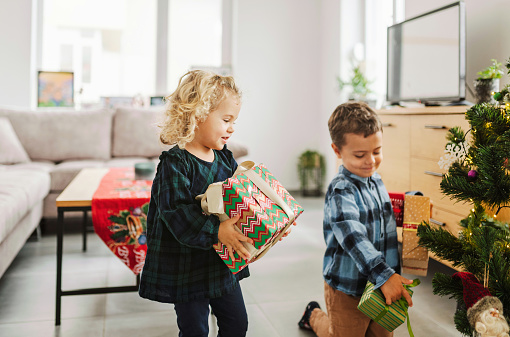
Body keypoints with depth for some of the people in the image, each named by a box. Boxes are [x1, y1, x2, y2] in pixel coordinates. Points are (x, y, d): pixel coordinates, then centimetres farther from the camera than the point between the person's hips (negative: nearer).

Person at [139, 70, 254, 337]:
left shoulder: (225, 159, 4)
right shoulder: (175, 163, -19)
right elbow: (177, 213, -27)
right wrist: (216, 231, -37)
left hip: (223, 261, 7)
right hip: (187, 266, -7)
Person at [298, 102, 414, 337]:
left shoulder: (375, 180, 3)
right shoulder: (341, 192, -25)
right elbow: (355, 240, -36)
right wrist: (384, 276, -43)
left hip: (380, 284, 7)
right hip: (347, 289, -7)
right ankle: (314, 316, 42)